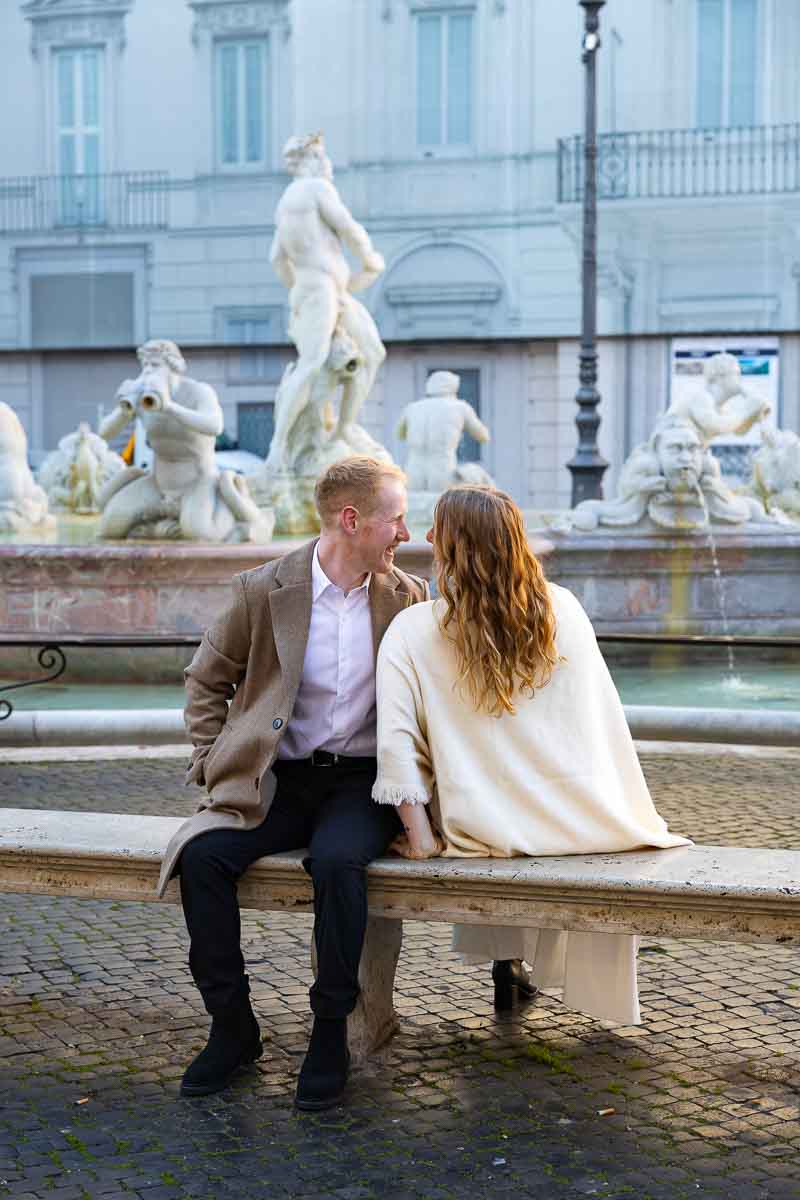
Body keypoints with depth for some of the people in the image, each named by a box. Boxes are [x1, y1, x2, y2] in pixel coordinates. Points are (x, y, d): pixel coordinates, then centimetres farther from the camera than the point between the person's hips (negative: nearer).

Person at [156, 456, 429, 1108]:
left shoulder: (409, 597, 5)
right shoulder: (264, 590, -1)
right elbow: (205, 680, 11)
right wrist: (218, 762, 0)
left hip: (364, 782, -1)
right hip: (279, 782, 1)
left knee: (337, 859, -33)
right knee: (201, 855, -25)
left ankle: (331, 1030, -14)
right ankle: (233, 1026, -6)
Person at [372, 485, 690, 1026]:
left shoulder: (412, 631, -9)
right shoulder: (563, 608, -2)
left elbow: (396, 739, -18)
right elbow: (605, 718, 4)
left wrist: (418, 832, -11)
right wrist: (632, 815, 14)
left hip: (488, 830, -1)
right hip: (587, 821, 1)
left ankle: (506, 961, 32)